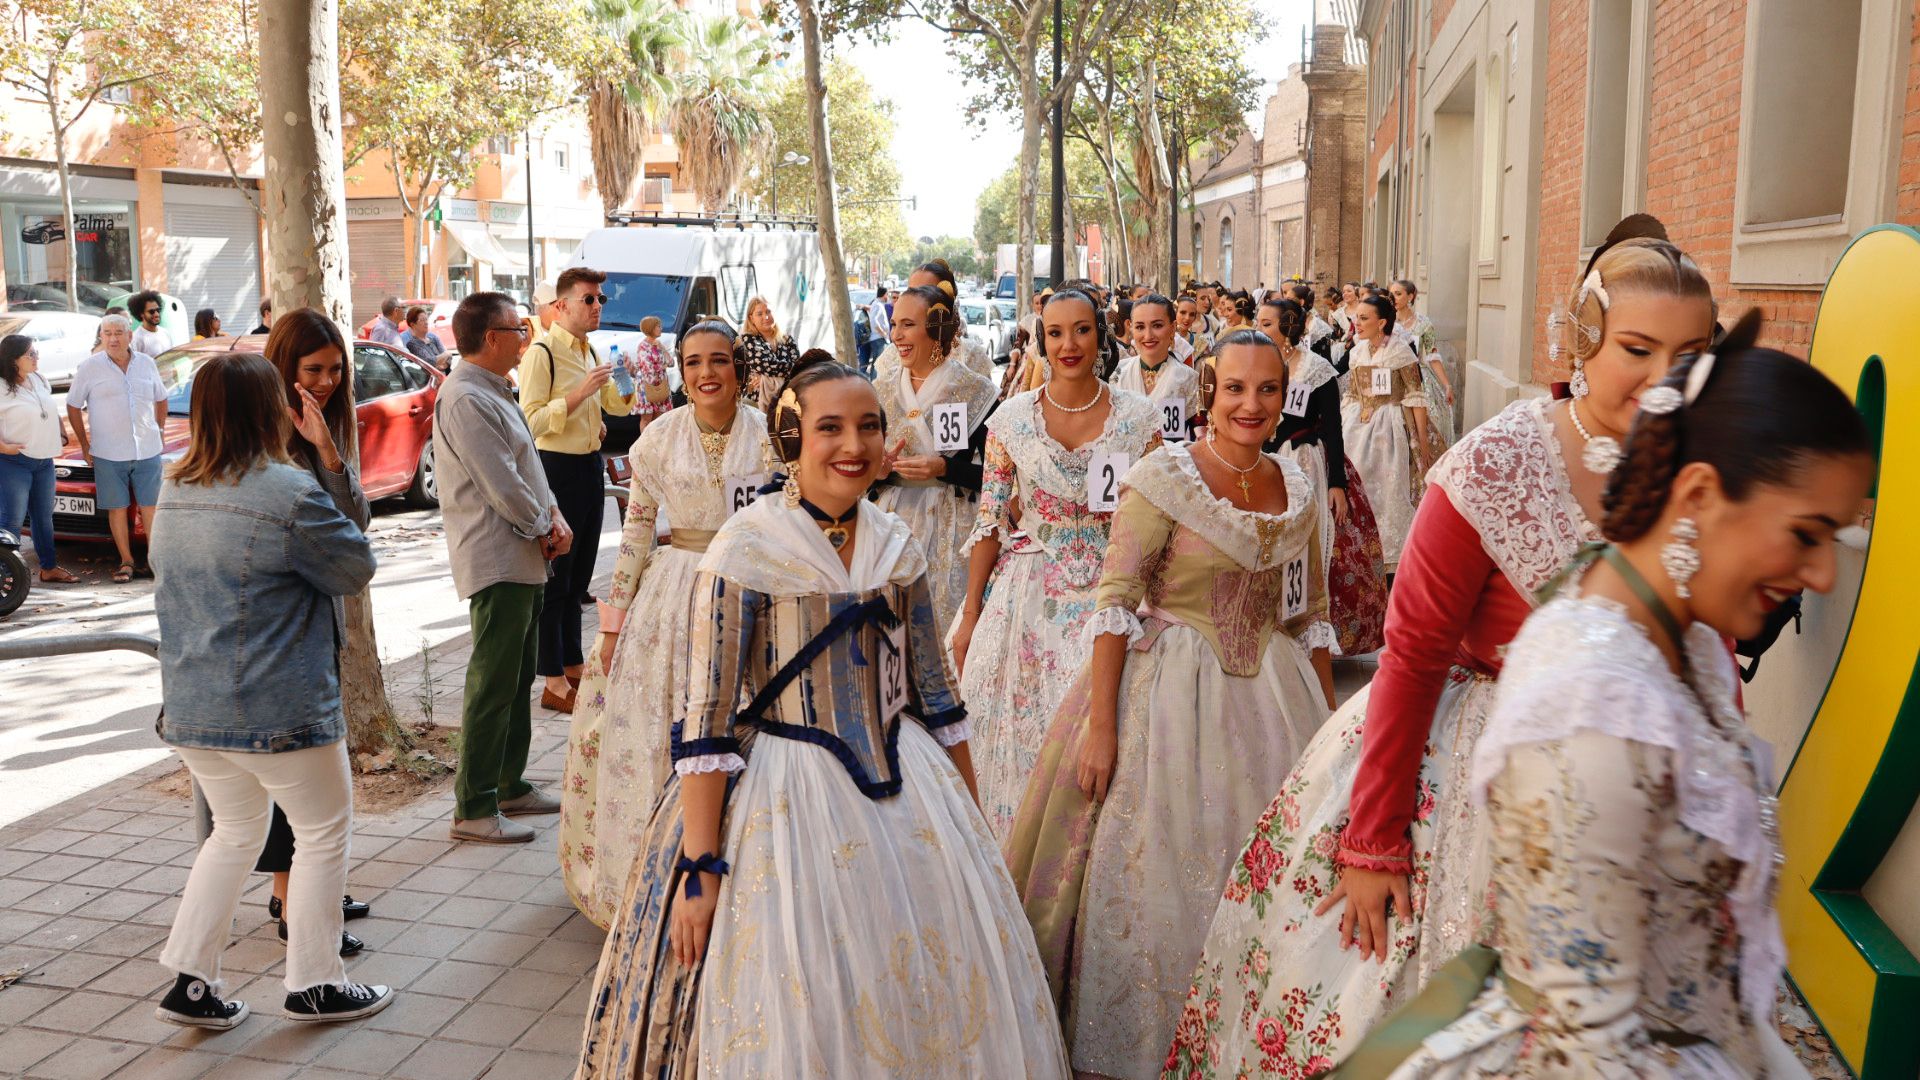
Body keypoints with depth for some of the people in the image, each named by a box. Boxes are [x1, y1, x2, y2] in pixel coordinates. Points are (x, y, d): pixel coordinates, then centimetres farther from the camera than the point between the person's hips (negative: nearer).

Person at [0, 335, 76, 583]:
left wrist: (62, 434, 13)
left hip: (44, 460, 7)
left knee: (44, 516, 15)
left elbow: (52, 411, 24)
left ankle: (49, 568, 25)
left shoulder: (39, 380, 8)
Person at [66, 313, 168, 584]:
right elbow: (73, 406, 5)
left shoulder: (146, 364, 6)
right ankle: (126, 562, 11)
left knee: (150, 506, 3)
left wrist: (160, 433, 13)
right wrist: (85, 445, 2)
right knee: (117, 508, 3)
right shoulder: (90, 367, -2)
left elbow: (160, 399, 21)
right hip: (108, 453, -2)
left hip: (148, 450, 2)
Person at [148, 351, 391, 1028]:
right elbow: (357, 569, -7)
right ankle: (315, 984, 18)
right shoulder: (289, 492, -18)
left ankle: (189, 980, 22)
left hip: (190, 710, 7)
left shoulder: (176, 495, 6)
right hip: (278, 712, -7)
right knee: (324, 831, 10)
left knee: (235, 833, 22)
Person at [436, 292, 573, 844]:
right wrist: (543, 529, -7)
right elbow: (502, 486, -20)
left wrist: (554, 515, 2)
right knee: (493, 685, -6)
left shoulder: (496, 393, 17)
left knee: (517, 678, 17)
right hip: (496, 562, -11)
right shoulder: (466, 400, -17)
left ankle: (509, 785, 28)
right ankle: (474, 809, 0)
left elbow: (527, 465, 18)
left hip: (523, 560, 11)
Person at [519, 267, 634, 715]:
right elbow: (531, 421, -21)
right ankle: (555, 684, 5)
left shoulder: (590, 352, 13)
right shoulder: (541, 353, -13)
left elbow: (615, 401, 26)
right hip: (557, 469, -8)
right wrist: (580, 393, -25)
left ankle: (574, 668, 27)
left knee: (579, 575, 15)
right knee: (555, 577, -2)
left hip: (591, 466, 8)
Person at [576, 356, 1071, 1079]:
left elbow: (932, 693, 11)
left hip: (904, 792, 5)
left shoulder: (897, 547, 3)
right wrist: (698, 869, -17)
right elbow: (707, 718, -14)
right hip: (790, 795, -5)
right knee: (800, 1015, 3)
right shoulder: (745, 547, -12)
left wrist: (970, 820, 13)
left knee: (946, 988, 11)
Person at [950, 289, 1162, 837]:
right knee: (1023, 737, 5)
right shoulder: (1012, 418, -2)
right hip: (1029, 597, 1)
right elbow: (990, 521, 2)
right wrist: (969, 617, 1)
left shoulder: (1138, 417, -3)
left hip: (1110, 592, 0)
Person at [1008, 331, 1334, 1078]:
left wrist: (1329, 718, 12)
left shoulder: (1297, 490, 5)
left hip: (1270, 693, 5)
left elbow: (1310, 614, 13)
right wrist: (1099, 725, -19)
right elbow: (1114, 602, -14)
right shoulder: (1162, 477, -11)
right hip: (1170, 688, -5)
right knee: (1159, 870, 2)